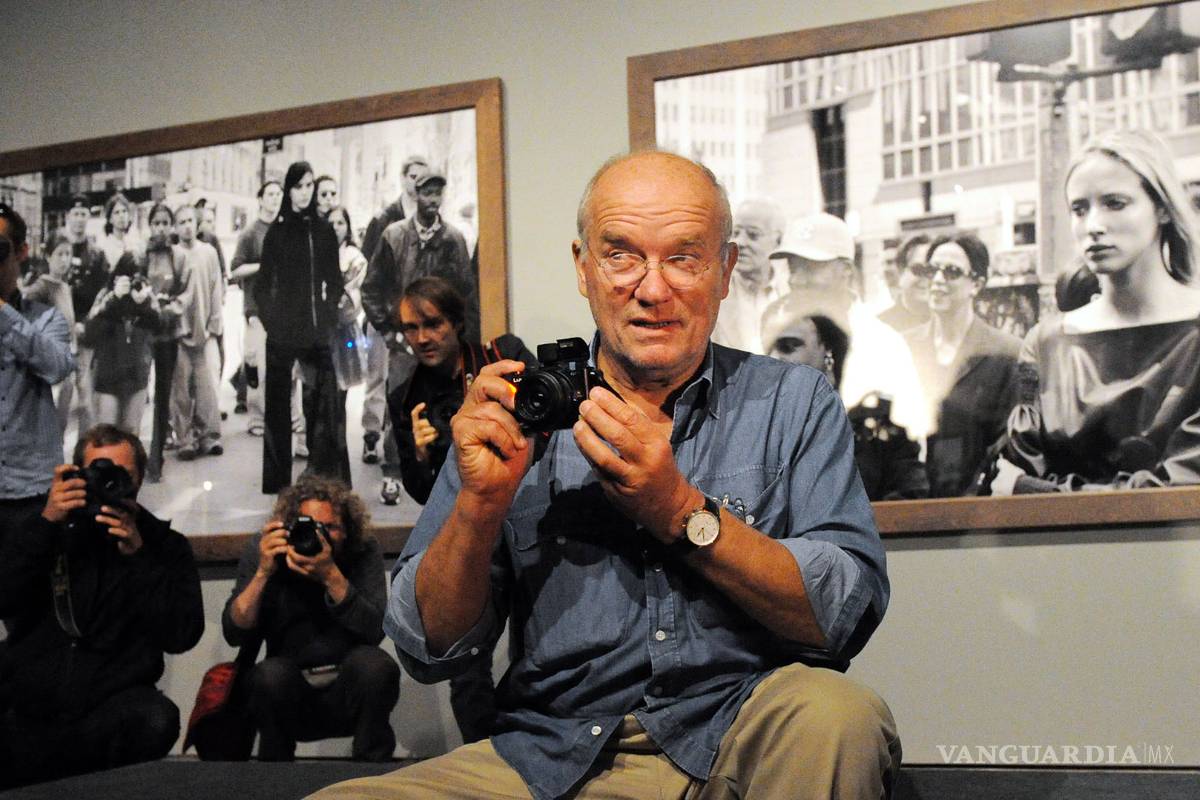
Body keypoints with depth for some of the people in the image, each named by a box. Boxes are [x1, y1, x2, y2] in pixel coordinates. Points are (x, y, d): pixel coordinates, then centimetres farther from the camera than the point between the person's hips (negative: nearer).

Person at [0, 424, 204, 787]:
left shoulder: (165, 545, 7)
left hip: (111, 706, 1)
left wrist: (138, 555, -13)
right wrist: (46, 524, -11)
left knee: (156, 720, -34)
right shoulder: (51, 532, 12)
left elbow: (182, 635, -6)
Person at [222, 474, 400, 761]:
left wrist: (331, 576, -33)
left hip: (348, 693, 0)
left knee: (373, 663, -30)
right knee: (270, 674, -30)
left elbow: (375, 632, -21)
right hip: (289, 696, 0)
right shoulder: (262, 549, -6)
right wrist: (263, 572, -24)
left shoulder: (363, 552, -8)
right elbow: (234, 634, -12)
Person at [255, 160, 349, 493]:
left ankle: (325, 475, -5)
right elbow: (264, 281, 3)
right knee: (278, 402, 2)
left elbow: (334, 280, 13)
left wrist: (329, 314, 2)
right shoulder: (276, 231, 3)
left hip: (316, 329, 1)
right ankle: (278, 476, 8)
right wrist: (270, 318, -4)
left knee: (324, 400, -8)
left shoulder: (324, 231, 9)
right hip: (283, 330, -1)